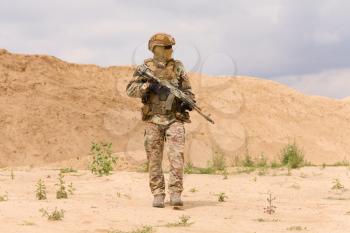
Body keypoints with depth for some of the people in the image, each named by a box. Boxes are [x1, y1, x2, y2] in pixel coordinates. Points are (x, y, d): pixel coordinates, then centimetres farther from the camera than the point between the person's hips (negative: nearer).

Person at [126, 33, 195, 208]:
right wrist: (149, 86, -16)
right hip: (153, 120, 0)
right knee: (154, 160, 3)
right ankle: (158, 195, 11)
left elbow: (187, 90, 14)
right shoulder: (146, 67, 3)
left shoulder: (178, 67, 8)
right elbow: (130, 89, -2)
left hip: (174, 119, 0)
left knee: (177, 156, -12)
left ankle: (175, 193, -10)